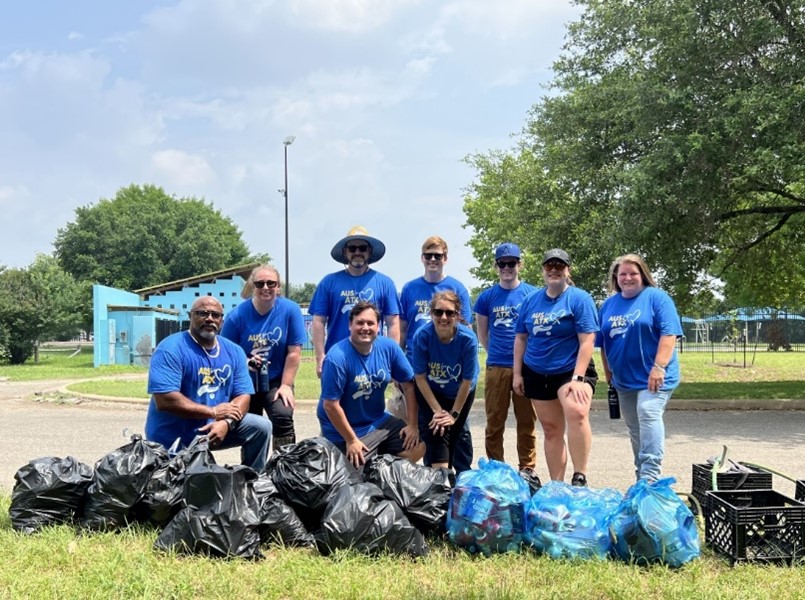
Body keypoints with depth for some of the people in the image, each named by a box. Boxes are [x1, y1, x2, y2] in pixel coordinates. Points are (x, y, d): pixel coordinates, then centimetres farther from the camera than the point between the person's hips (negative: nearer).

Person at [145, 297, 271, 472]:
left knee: (261, 427, -7)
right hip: (174, 438, -5)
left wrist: (226, 422, -24)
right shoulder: (171, 349, -17)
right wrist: (214, 412, -18)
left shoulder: (234, 351, 1)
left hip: (216, 427, 5)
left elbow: (243, 396, -2)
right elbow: (164, 401, -26)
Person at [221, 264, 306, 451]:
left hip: (276, 381, -1)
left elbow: (294, 353, -10)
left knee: (283, 417, -24)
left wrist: (286, 385, -12)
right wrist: (243, 362, -26)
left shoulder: (290, 310, -12)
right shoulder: (237, 315, -12)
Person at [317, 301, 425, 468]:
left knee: (418, 447, -3)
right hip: (346, 431, -5)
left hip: (380, 422, 6)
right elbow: (330, 405, -21)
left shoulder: (389, 347, -7)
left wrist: (412, 424, -3)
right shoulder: (337, 358, -23)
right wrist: (351, 440, -17)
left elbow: (409, 385, 1)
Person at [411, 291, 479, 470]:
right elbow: (420, 377, -19)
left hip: (460, 394, 1)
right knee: (438, 430, -16)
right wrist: (437, 410, -17)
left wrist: (454, 414, -14)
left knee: (452, 434, 10)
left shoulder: (468, 339, -31)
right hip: (430, 392, -1)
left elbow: (467, 381, -20)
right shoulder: (422, 336, -30)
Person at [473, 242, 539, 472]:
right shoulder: (487, 296, 6)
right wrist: (497, 354, 11)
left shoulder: (532, 294, 3)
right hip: (496, 367, 1)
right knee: (494, 423, 5)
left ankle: (527, 469, 14)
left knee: (527, 422, 5)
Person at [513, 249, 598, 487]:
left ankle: (579, 477, -24)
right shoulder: (531, 300, 9)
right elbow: (521, 337, 13)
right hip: (537, 373, 5)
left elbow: (587, 341, -13)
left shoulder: (579, 298, -6)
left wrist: (578, 378, -20)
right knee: (551, 430, 9)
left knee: (577, 413, -31)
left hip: (571, 370, -5)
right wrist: (517, 373, 7)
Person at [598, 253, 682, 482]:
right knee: (635, 429, 12)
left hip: (653, 376, -6)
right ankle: (642, 478, 24)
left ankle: (650, 475, -28)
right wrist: (608, 374, 13)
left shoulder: (656, 297, -5)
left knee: (648, 413, -26)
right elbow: (603, 343, 16)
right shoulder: (608, 305, 11)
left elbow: (669, 334, -15)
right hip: (624, 379, 6)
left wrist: (659, 367, -23)